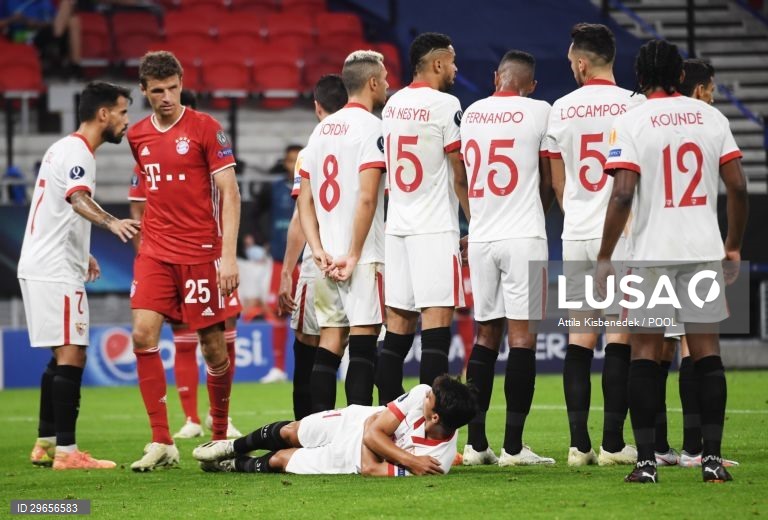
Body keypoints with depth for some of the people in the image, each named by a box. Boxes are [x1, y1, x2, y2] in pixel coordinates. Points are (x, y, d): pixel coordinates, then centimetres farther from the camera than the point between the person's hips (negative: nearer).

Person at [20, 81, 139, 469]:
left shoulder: (67, 148, 18)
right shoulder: (76, 152, -14)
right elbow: (79, 199, -34)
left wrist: (80, 254, 40)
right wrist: (111, 222, -52)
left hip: (44, 266, 11)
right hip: (55, 272, -11)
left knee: (63, 357, 15)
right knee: (71, 356, -11)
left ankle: (46, 444, 18)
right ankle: (66, 451, -13)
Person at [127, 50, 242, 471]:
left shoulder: (205, 128, -5)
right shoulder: (138, 136, 9)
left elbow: (229, 194, -7)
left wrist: (228, 254, -14)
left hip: (201, 254, -4)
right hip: (155, 252, 4)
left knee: (214, 347, 2)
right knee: (143, 336, -12)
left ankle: (220, 435, 20)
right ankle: (161, 443, -9)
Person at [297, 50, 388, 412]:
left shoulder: (322, 130, 16)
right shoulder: (371, 127, -8)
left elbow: (304, 200, 12)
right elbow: (366, 197, -16)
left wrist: (318, 250, 4)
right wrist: (354, 255, -14)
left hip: (326, 258, 7)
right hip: (363, 258, -7)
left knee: (329, 344, 7)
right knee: (363, 344, -8)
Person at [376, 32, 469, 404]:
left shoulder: (392, 105, 12)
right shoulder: (445, 106, -9)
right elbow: (460, 177, -8)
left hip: (397, 227, 7)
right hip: (434, 229, -7)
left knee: (399, 325, 8)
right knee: (437, 321, -8)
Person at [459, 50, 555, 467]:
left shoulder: (471, 114, 10)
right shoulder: (539, 112, -3)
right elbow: (547, 180, 5)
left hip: (480, 237, 5)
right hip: (523, 236, -5)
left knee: (486, 334, 11)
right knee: (522, 335, -4)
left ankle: (475, 442, 9)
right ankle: (513, 445, -7)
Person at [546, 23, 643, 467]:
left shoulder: (561, 110, 5)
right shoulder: (634, 105, -6)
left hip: (576, 235, 3)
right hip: (621, 233, -3)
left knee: (580, 335, 7)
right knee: (619, 335, -1)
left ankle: (579, 443, 5)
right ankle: (613, 443, -2)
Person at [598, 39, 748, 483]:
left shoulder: (631, 122, -5)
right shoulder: (711, 117, 5)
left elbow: (623, 194, -12)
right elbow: (738, 187, 4)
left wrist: (605, 256, -5)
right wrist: (734, 246, 16)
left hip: (653, 251, -2)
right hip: (704, 247, 2)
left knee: (646, 351, 4)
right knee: (706, 350, 6)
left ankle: (646, 460, 1)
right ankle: (713, 457, 2)